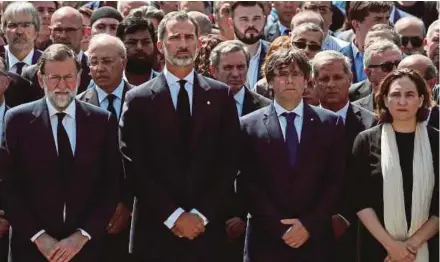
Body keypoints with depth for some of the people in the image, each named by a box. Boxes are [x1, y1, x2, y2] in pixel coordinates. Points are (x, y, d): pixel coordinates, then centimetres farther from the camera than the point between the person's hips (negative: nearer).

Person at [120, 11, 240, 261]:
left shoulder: (221, 95, 7)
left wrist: (202, 214, -8)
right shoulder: (138, 99, 3)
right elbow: (135, 167, -2)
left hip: (208, 230, 1)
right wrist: (174, 215, -10)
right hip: (157, 231, -1)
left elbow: (229, 160, 2)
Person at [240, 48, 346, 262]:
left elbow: (336, 180, 4)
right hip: (267, 240, -1)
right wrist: (280, 226, -8)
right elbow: (247, 183, 1)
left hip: (315, 239, 1)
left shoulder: (330, 123, 8)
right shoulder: (249, 125, 5)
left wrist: (309, 224, -7)